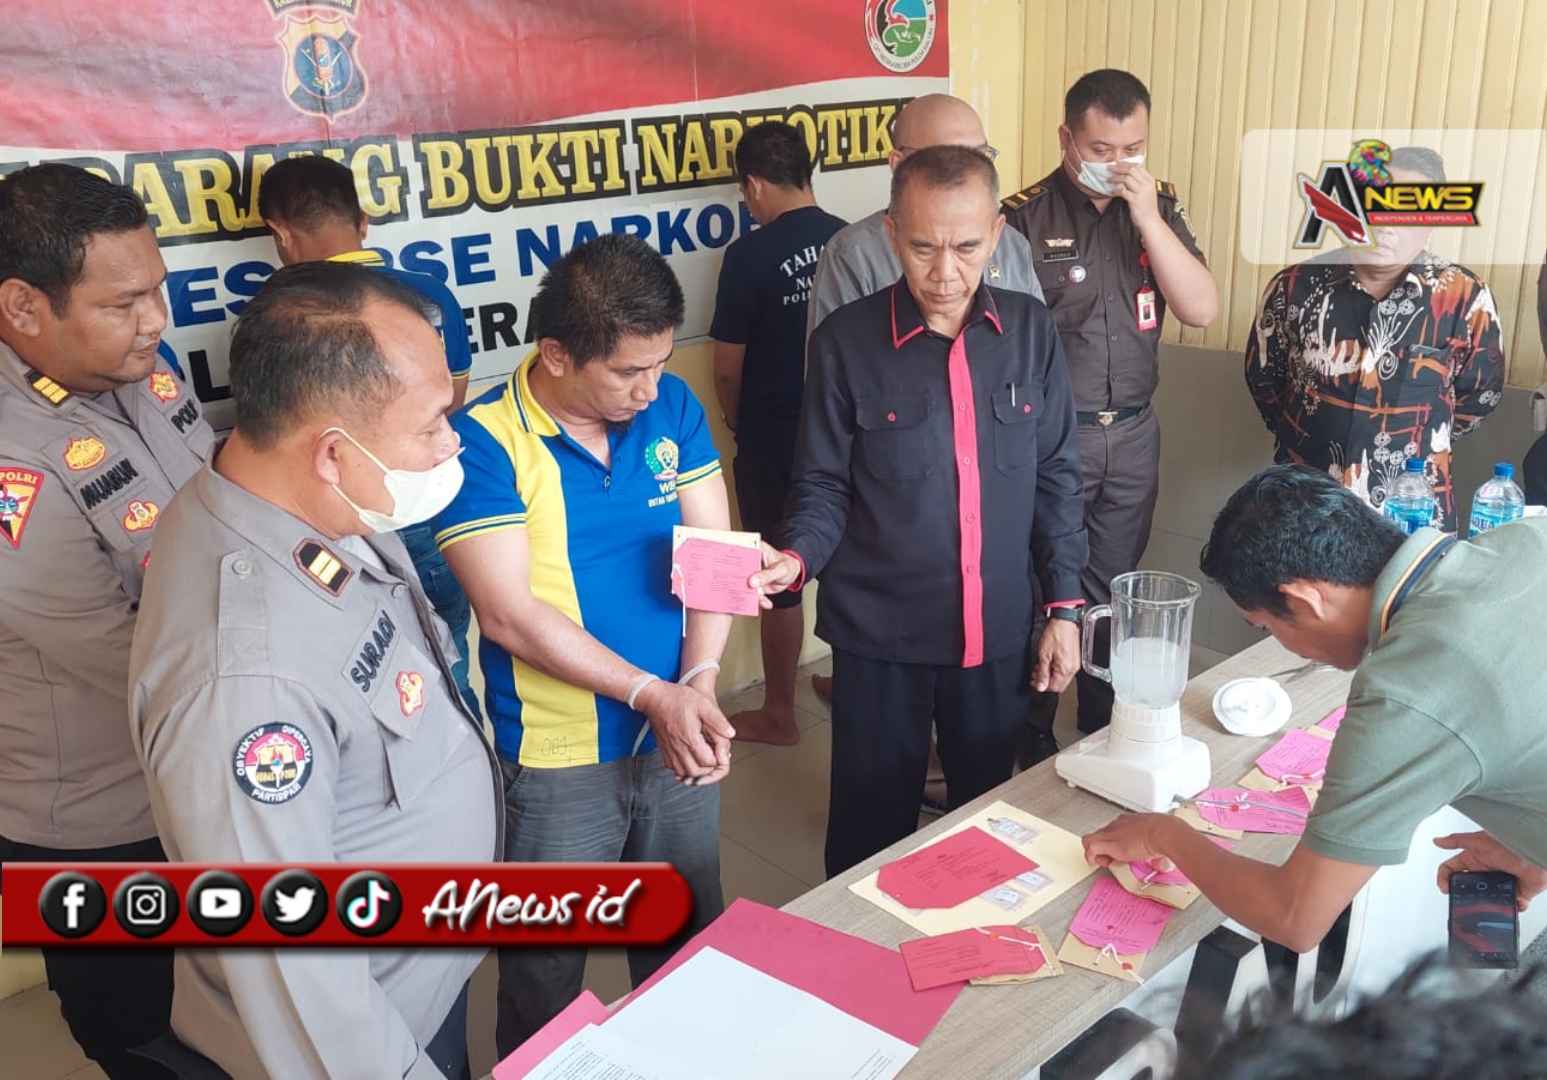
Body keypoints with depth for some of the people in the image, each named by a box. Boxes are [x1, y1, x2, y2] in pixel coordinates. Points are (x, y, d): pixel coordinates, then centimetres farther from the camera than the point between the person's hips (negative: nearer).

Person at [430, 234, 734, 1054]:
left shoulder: (672, 406, -3)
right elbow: (510, 615, -20)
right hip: (558, 761, -4)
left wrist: (697, 687, -17)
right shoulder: (483, 443, -17)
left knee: (690, 943, 23)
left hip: (675, 736, 5)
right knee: (546, 975, 15)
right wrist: (652, 694, -21)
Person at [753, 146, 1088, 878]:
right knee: (871, 828, 12)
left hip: (999, 631, 3)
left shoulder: (1030, 331, -1)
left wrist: (1064, 606, 4)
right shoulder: (845, 341, -9)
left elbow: (1056, 478, 5)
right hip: (880, 635, -2)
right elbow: (825, 486, -5)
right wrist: (797, 556, -25)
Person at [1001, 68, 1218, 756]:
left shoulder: (1159, 207, 5)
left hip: (1133, 435, 4)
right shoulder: (1025, 216, -9)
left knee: (1114, 592, 14)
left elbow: (1202, 309, -5)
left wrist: (1148, 217, -14)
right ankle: (1031, 750, 21)